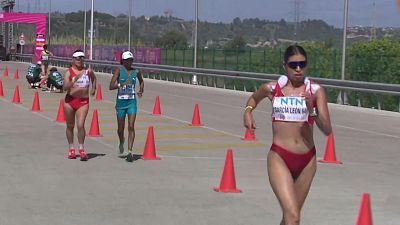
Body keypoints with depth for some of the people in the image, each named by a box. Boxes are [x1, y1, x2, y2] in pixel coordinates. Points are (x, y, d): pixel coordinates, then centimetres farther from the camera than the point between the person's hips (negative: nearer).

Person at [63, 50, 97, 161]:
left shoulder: (88, 71, 4)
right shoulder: (69, 72, -5)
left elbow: (94, 78, 29)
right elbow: (65, 87, -18)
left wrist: (93, 88, 17)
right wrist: (75, 79, -29)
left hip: (83, 101, 0)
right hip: (70, 100, 0)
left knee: (80, 125, -12)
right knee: (70, 126, 10)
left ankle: (81, 149, 0)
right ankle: (71, 148, 25)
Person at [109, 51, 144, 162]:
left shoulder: (136, 71, 4)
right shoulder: (119, 70, -6)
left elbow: (141, 81, 26)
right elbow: (111, 86, -13)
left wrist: (141, 90, 7)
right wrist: (121, 84, -29)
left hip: (132, 102, 1)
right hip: (121, 102, -1)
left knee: (131, 127, -10)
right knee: (121, 128, 9)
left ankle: (130, 151, -11)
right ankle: (121, 142, 42)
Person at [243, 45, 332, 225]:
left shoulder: (315, 91, -2)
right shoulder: (272, 88, 0)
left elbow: (327, 130, -7)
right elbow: (254, 97, 25)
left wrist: (312, 111, -23)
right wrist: (248, 111, 6)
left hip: (306, 161, 2)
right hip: (279, 158, -2)